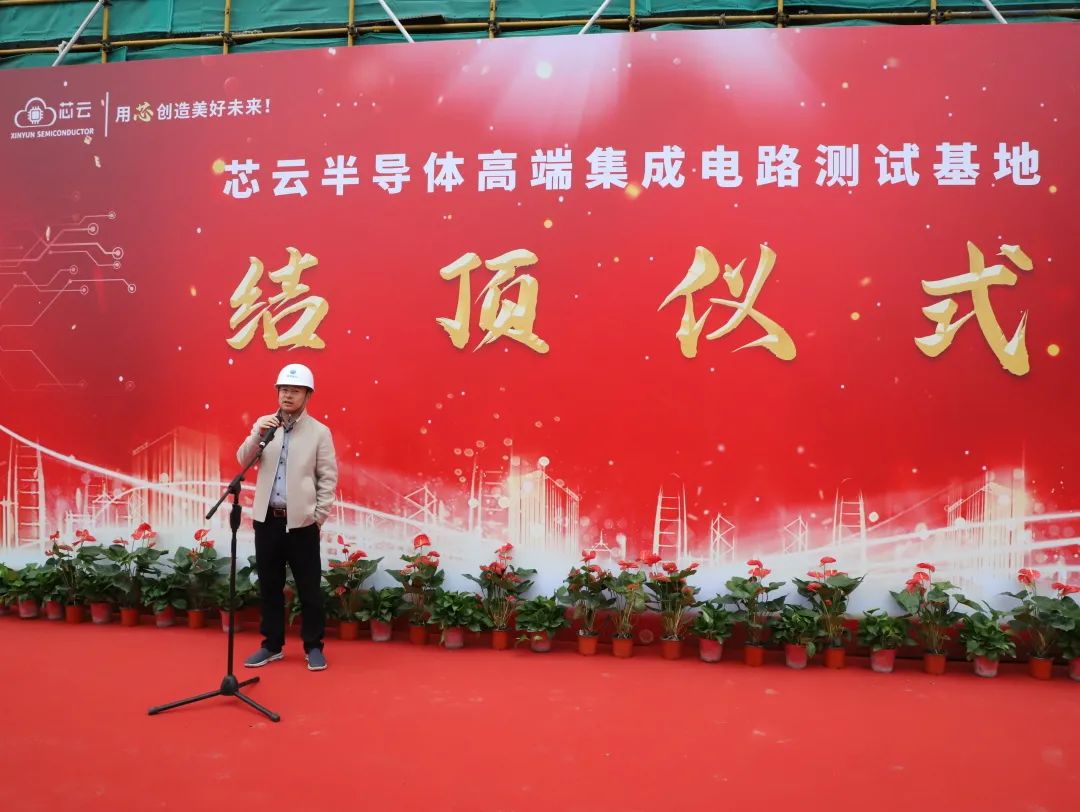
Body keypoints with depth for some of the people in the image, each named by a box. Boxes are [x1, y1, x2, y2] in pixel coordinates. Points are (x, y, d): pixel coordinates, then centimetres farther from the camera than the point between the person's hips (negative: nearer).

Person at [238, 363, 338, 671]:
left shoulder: (320, 432, -3)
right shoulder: (264, 424, 6)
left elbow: (328, 478, -3)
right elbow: (243, 461, -2)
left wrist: (319, 516, -8)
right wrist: (257, 434, -18)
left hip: (301, 521, -3)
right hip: (267, 518, 3)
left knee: (309, 587, 4)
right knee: (269, 585, 12)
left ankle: (313, 647, 17)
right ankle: (272, 645, 25)